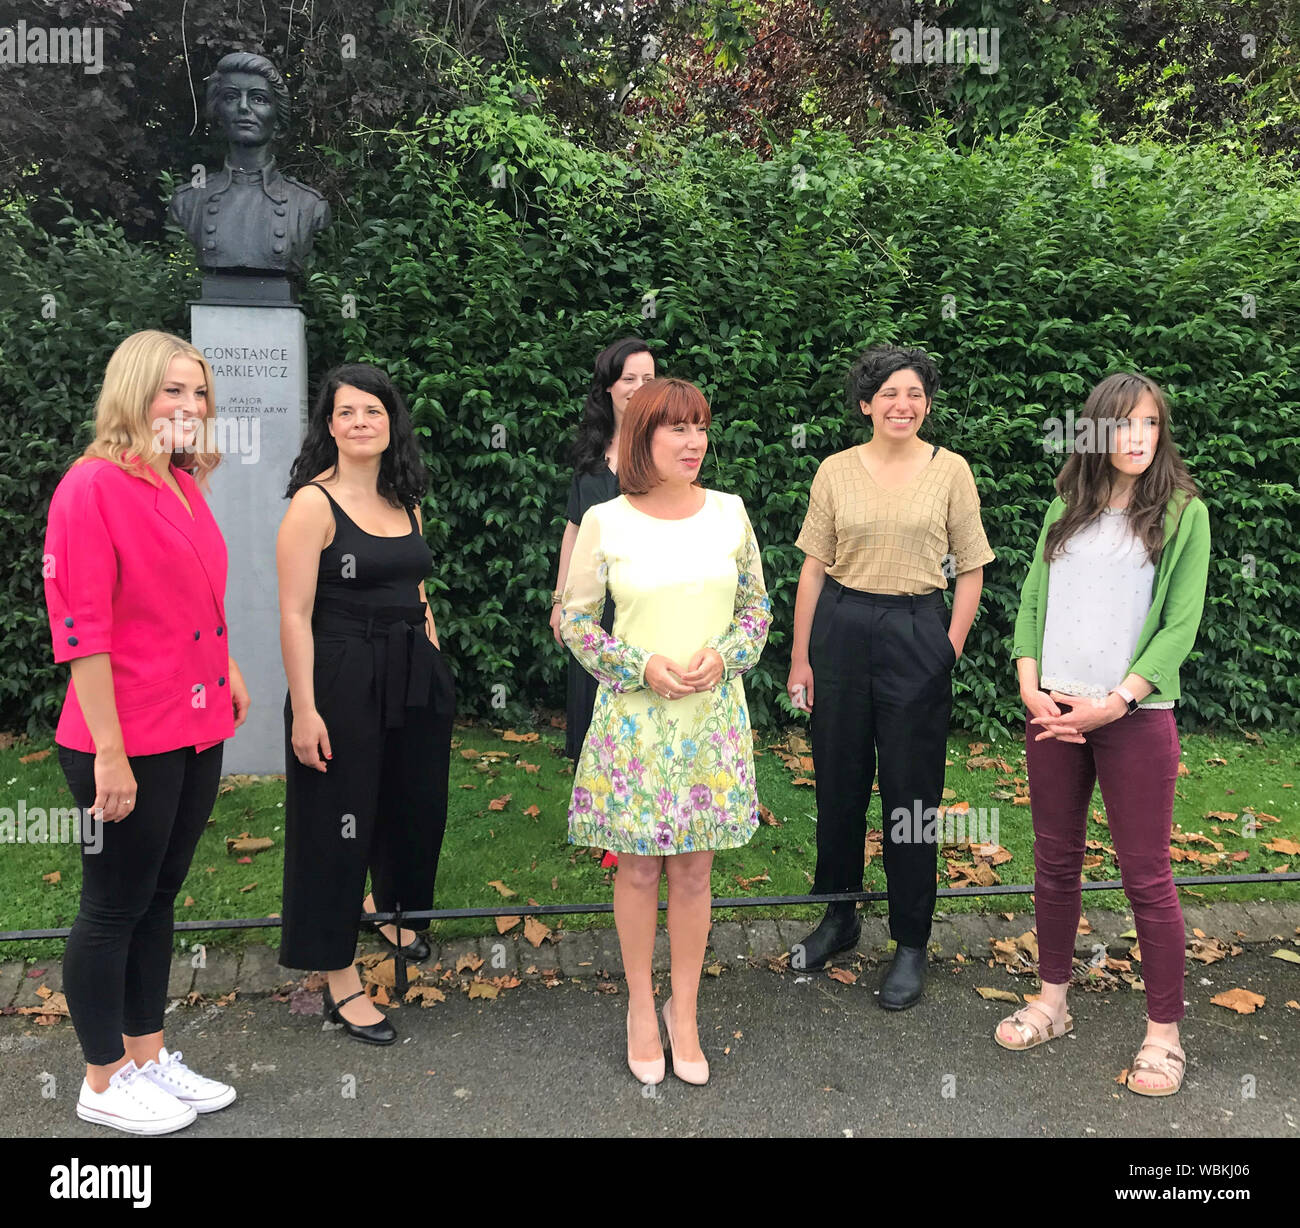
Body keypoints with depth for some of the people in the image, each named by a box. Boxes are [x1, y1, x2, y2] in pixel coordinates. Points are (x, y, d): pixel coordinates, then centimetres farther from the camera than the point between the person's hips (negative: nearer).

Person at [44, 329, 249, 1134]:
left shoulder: (185, 486, 10)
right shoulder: (95, 486, -15)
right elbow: (81, 628, -18)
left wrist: (226, 669, 11)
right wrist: (110, 753, -19)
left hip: (196, 733, 8)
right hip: (128, 742, -8)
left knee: (159, 900, 18)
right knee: (113, 909, 8)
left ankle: (148, 1056, 34)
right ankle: (104, 1084, 26)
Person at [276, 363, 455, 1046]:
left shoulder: (404, 501, 10)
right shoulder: (313, 502, -10)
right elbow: (295, 614, -14)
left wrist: (435, 670, 14)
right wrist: (304, 711, -18)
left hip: (414, 677, 7)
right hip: (343, 678, -7)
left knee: (416, 806, 20)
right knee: (338, 823, 3)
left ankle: (386, 907, 51)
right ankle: (340, 983, 18)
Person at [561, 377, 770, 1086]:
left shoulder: (729, 511, 3)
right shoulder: (604, 521, -5)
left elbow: (758, 609, 9)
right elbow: (575, 621, 0)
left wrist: (722, 657, -9)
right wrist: (644, 666, -13)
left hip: (713, 713, 2)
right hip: (633, 715, -2)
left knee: (694, 869, 10)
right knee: (638, 867, 9)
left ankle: (684, 1011, 28)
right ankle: (640, 1007, 29)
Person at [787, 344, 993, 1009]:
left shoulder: (950, 471, 1)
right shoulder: (836, 471, 3)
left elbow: (970, 569, 4)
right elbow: (814, 567, 4)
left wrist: (951, 649, -4)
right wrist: (800, 657, 3)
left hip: (917, 634, -1)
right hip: (841, 629, 2)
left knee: (911, 790, 4)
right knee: (838, 779, 11)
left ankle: (911, 943, 19)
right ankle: (839, 917, 31)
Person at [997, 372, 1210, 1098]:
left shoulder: (1183, 513, -2)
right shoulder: (1068, 510, 10)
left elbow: (1181, 625, -7)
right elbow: (1033, 601, 8)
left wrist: (1113, 704, -15)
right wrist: (1030, 687, -5)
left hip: (1135, 716, -4)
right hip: (1052, 713, 4)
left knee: (1148, 877, 3)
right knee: (1056, 865, 14)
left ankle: (1164, 1032, 19)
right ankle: (1053, 1002, 29)